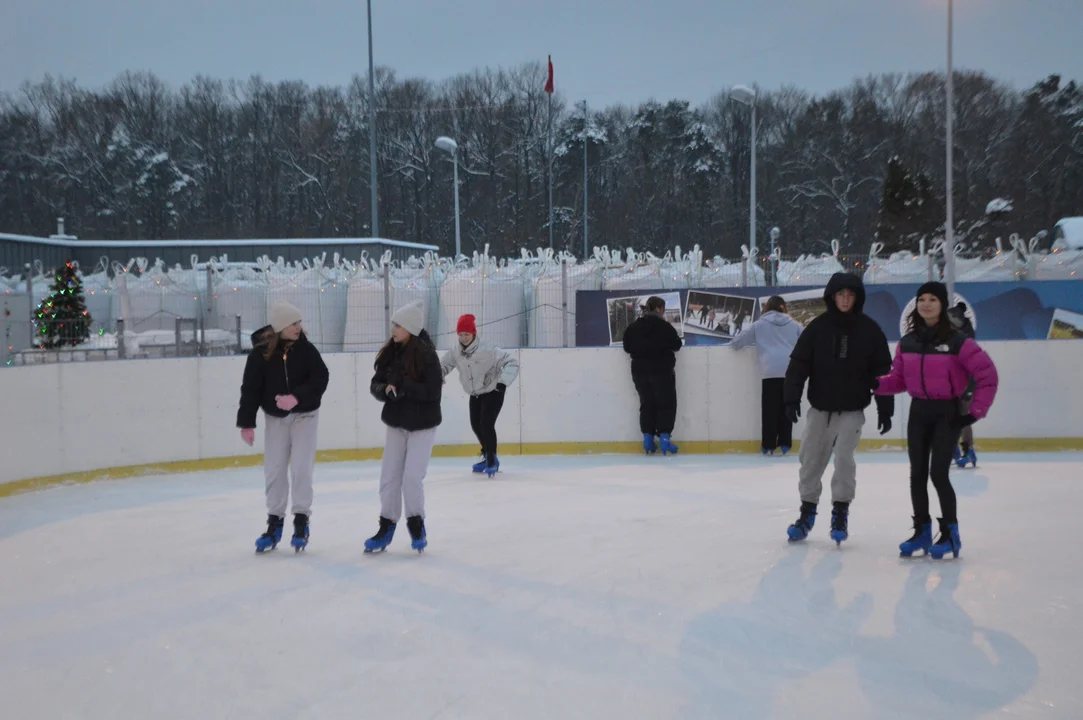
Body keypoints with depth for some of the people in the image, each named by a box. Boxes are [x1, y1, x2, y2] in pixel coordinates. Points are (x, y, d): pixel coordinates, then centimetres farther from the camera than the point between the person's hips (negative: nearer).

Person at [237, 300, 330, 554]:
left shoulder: (306, 349, -11)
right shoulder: (260, 352, -12)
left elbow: (320, 378, -14)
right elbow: (251, 388, -9)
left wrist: (297, 397, -28)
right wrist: (246, 423, -10)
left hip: (304, 415, -1)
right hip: (274, 417, 1)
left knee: (301, 468, -6)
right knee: (274, 469, 5)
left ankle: (301, 521, 6)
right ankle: (274, 522, 18)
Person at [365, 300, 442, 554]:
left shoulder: (426, 355, -16)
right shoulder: (390, 353, 1)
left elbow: (432, 392, -22)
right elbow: (375, 385, 2)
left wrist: (401, 386, -26)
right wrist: (386, 389, -20)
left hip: (422, 425, -5)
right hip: (396, 423, 5)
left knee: (412, 477, -7)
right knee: (389, 477, 7)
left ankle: (416, 524, 14)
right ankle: (386, 527, 20)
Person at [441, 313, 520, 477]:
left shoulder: (488, 350, -28)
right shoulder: (455, 353, -10)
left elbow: (511, 360, -27)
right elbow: (443, 366, 2)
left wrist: (504, 381, -38)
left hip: (493, 392, -7)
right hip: (475, 394, 7)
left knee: (486, 425, -16)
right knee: (476, 425, 10)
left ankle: (492, 460, -3)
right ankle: (489, 457, 29)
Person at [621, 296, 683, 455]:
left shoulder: (633, 327, 1)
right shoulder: (664, 326, -12)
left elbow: (627, 347, 7)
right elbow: (677, 345, -4)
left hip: (640, 371, 4)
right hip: (662, 370, -4)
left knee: (646, 404, 12)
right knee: (666, 404, 4)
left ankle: (648, 438, 8)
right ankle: (664, 437, -4)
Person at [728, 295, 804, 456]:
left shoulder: (759, 324, 10)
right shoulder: (794, 324, 16)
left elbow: (737, 341, 11)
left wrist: (734, 345, 33)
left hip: (770, 372, -2)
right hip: (791, 371, 2)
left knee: (769, 409, 3)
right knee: (786, 408, 9)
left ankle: (768, 445, 4)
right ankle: (784, 444, 7)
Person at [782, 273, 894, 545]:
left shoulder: (869, 330, -3)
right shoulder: (818, 327, -2)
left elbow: (881, 371, 0)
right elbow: (799, 363, -4)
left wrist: (885, 409, -2)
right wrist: (792, 397, -14)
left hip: (852, 409, -2)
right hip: (820, 407, 2)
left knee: (844, 457, -12)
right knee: (811, 459, 5)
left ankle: (840, 513, 4)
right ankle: (807, 512, 20)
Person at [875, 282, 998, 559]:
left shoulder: (957, 341, -12)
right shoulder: (907, 342, 3)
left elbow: (987, 374, -10)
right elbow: (899, 379, 6)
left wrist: (975, 411, -13)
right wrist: (874, 384, -12)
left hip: (947, 413, -5)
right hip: (918, 412, 5)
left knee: (938, 474, -11)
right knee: (917, 474, 7)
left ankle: (950, 533, 5)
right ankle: (922, 531, 20)